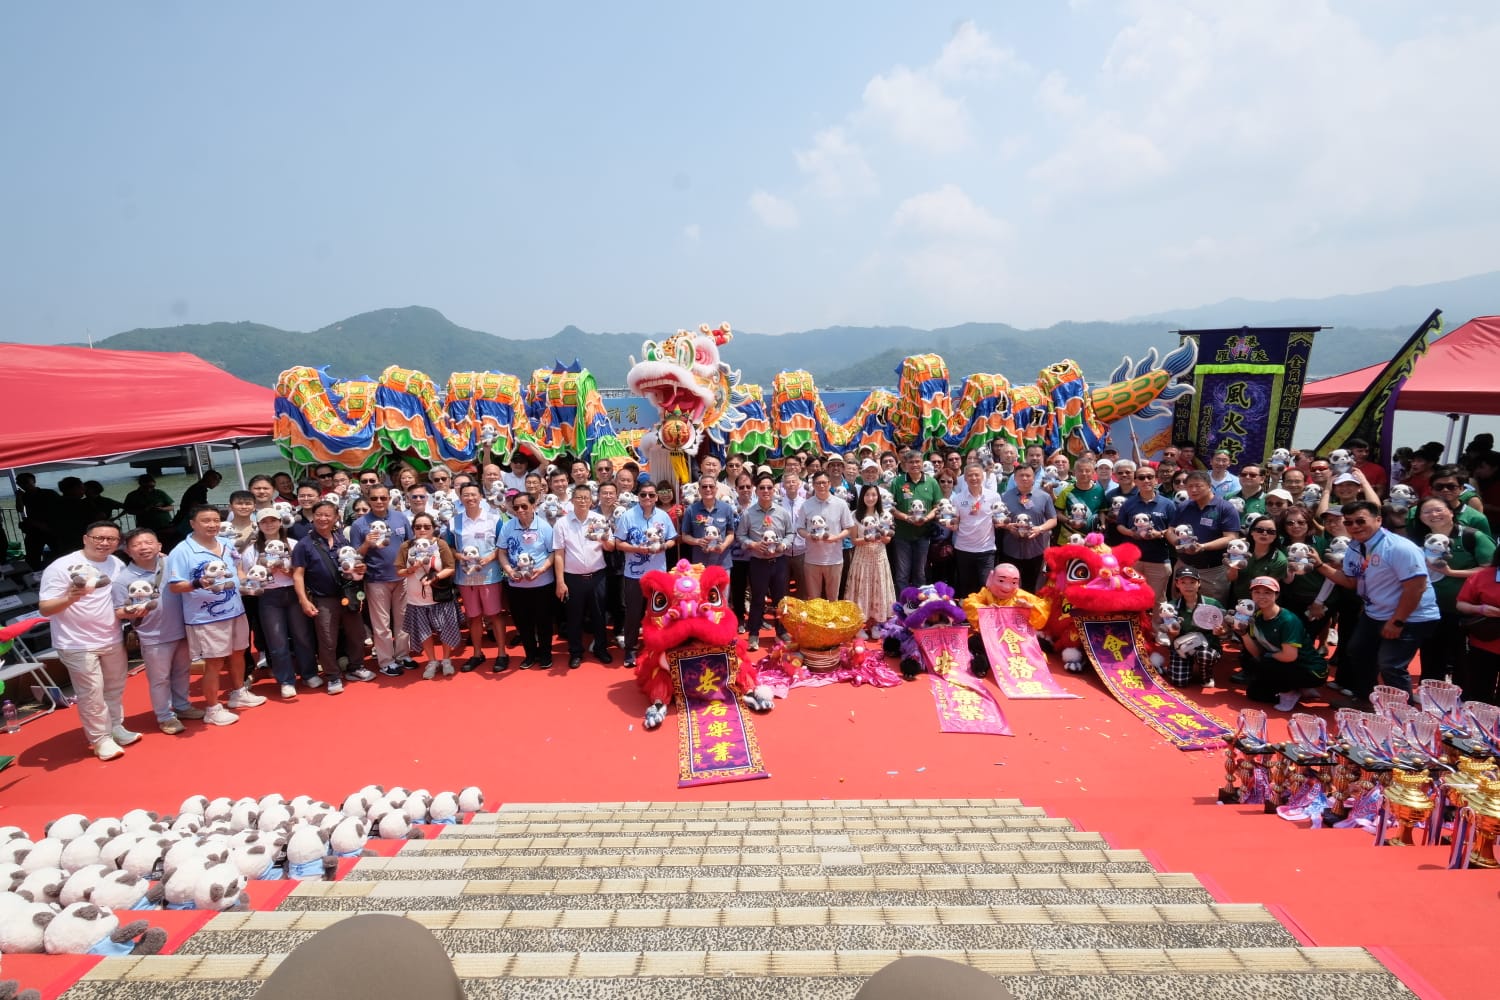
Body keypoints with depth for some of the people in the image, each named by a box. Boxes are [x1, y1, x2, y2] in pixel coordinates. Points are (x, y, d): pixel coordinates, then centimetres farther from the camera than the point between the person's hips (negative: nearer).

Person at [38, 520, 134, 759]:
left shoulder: (118, 565, 3)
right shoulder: (61, 567, -14)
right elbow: (44, 609, -16)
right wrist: (69, 598, -35)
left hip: (113, 640, 5)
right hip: (78, 645, -5)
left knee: (115, 688, 17)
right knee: (91, 694, 0)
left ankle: (116, 728, 32)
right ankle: (100, 739, 13)